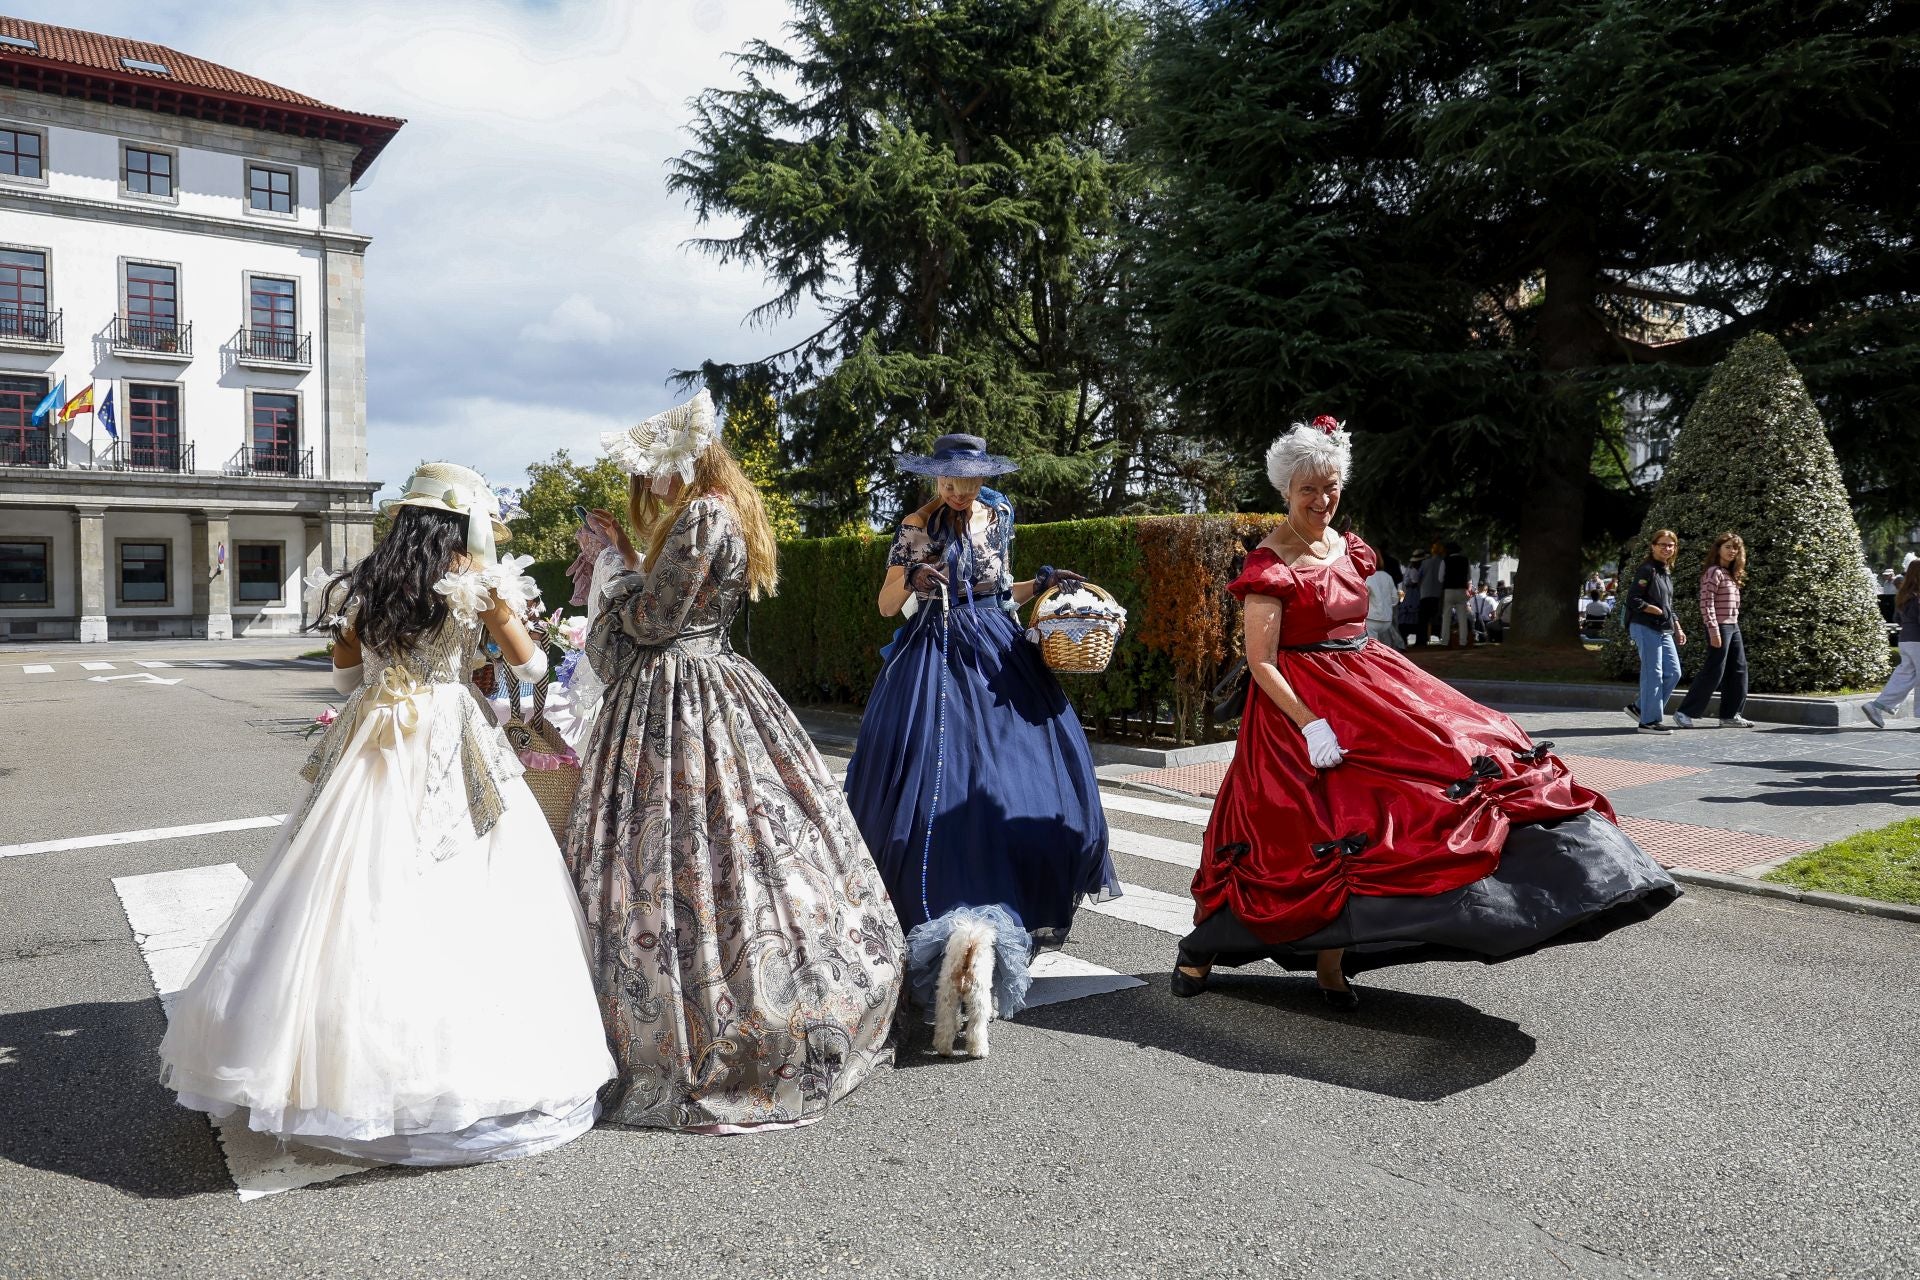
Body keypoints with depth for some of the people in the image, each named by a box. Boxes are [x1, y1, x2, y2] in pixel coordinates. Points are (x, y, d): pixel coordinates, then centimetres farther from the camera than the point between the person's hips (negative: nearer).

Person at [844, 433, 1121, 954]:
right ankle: (937, 915, 8)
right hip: (935, 660, -3)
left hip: (997, 654, 3)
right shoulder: (915, 528, -1)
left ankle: (1021, 910, 12)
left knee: (1017, 776, -1)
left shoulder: (998, 520, 8)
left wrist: (1042, 582, 5)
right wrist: (910, 583, -20)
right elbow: (885, 606, -1)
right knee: (935, 781, -4)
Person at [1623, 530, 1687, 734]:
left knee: (1673, 673, 7)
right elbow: (1633, 600, -15)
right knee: (1653, 674, -7)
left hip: (1664, 631, 9)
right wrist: (1656, 610, -18)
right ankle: (1649, 721, -1)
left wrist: (1677, 629, 18)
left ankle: (1639, 708, 17)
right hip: (1646, 628, -9)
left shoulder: (1667, 573, 18)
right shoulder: (1646, 570, -9)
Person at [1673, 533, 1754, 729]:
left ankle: (1730, 715, 15)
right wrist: (1713, 631, -22)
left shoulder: (1731, 574, 16)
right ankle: (1685, 713, -5)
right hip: (1719, 627, -9)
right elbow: (1706, 603, -18)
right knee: (1713, 671, -9)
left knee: (1738, 669, 9)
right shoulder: (1714, 572, -11)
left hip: (1733, 626, 9)